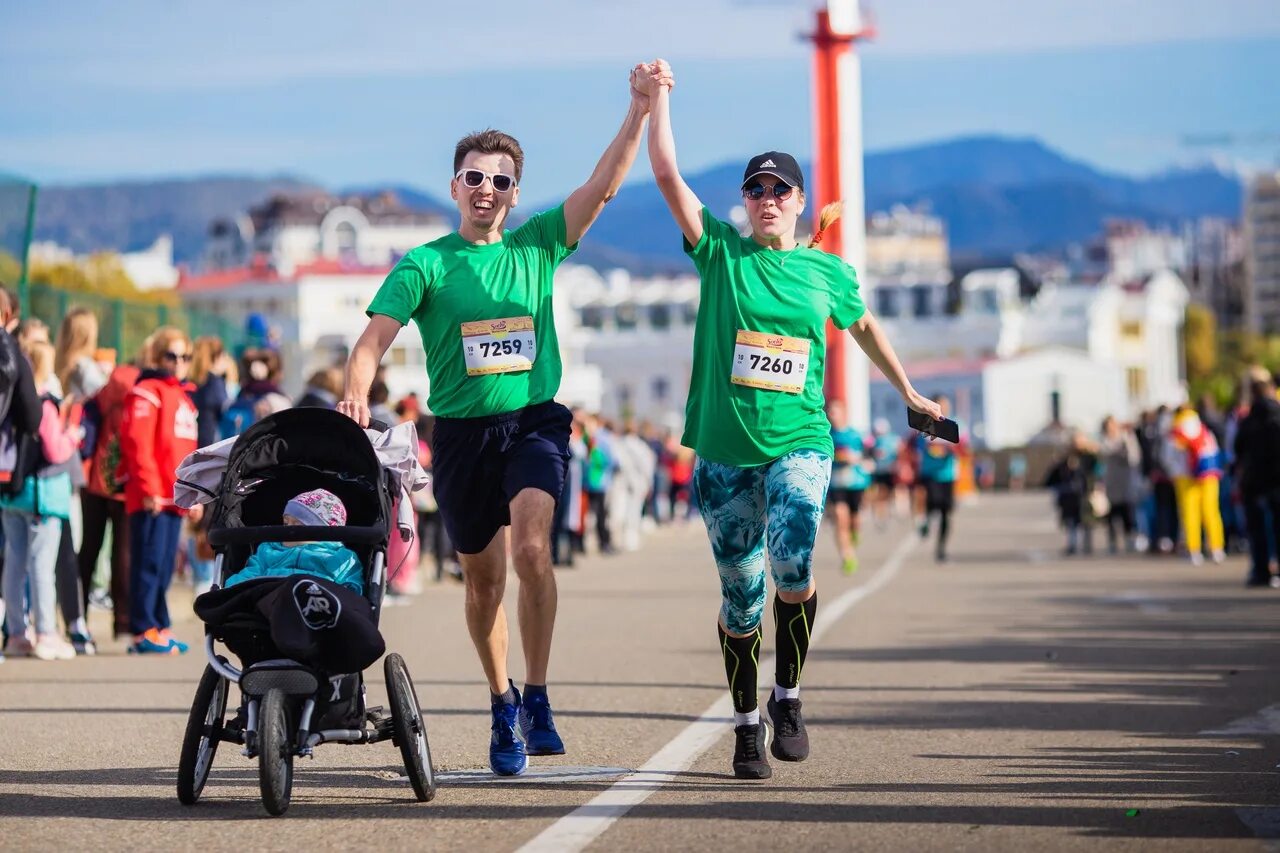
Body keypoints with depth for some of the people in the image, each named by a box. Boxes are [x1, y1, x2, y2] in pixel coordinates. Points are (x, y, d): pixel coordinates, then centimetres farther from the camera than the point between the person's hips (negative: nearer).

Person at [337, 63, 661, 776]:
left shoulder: (537, 246, 6)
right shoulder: (427, 264, 0)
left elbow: (603, 187, 0)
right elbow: (376, 337, -9)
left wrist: (641, 112, -10)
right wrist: (356, 395, -28)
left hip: (533, 423, 0)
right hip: (462, 432, 0)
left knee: (532, 547, -23)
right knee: (483, 579, 10)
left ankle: (538, 700, -13)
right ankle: (502, 705, 29)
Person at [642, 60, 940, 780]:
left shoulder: (827, 272, 7)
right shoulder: (721, 252, 3)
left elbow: (864, 326, 25)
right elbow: (668, 175, -4)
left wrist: (910, 393, 33)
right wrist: (659, 98, -8)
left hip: (798, 443, -1)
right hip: (724, 451, 1)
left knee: (794, 569, -25)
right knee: (741, 597, 6)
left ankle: (789, 696, -5)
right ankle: (747, 723, 23)